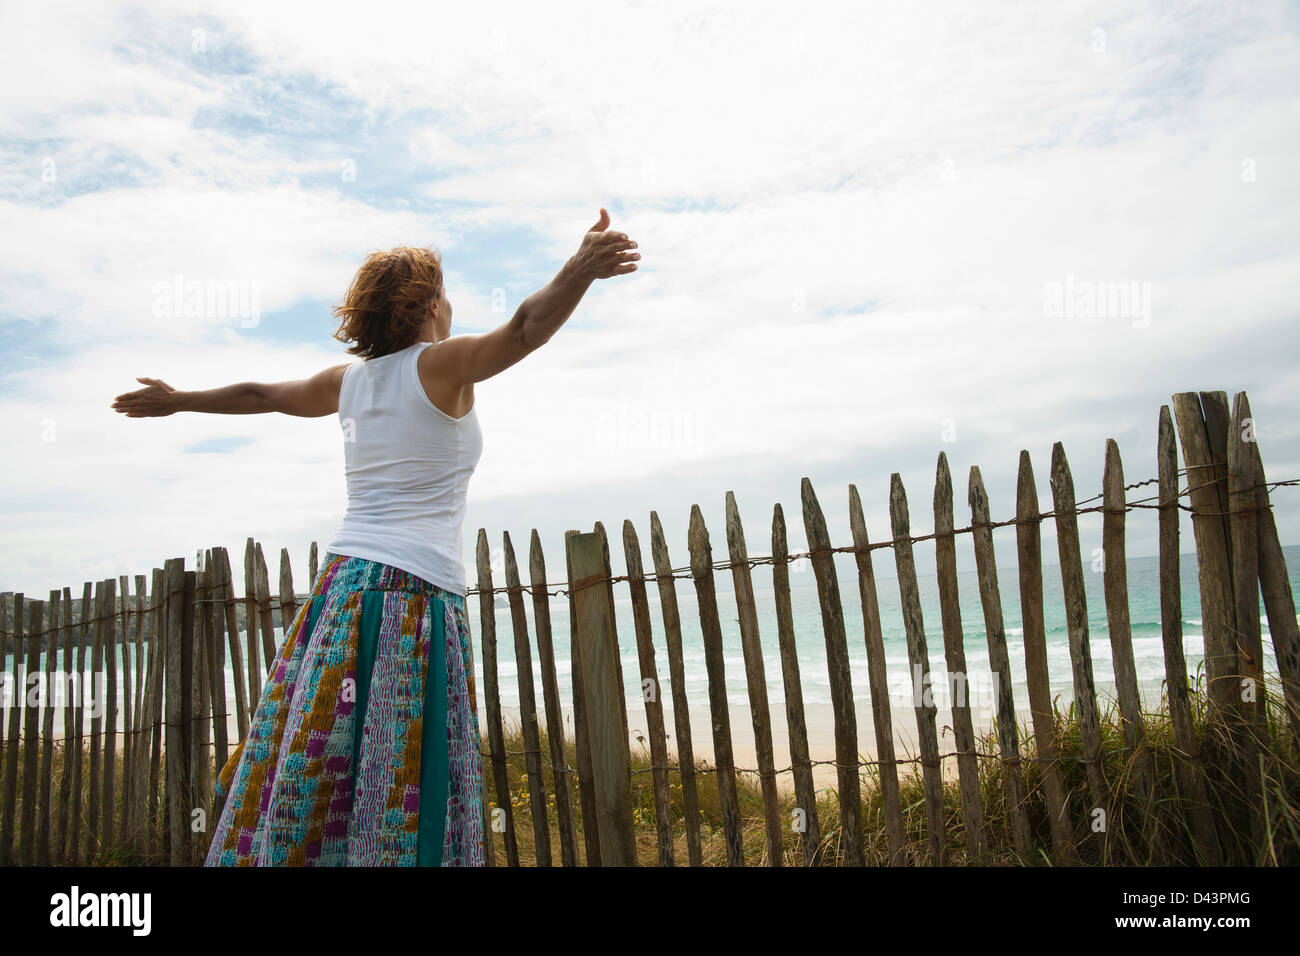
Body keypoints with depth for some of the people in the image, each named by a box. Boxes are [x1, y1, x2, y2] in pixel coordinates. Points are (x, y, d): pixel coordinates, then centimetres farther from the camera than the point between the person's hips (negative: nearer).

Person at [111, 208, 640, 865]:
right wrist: (582, 269, -32)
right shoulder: (441, 365, -3)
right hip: (416, 590, -6)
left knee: (310, 777, 11)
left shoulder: (349, 381, 15)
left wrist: (176, 401, 45)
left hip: (341, 583, 7)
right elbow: (523, 329, -20)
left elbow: (258, 395, 29)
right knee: (403, 786, -2)